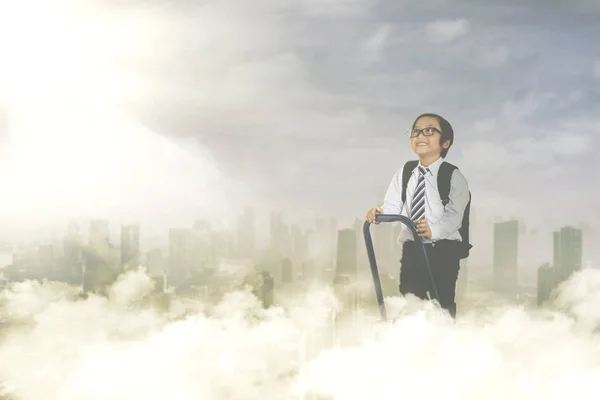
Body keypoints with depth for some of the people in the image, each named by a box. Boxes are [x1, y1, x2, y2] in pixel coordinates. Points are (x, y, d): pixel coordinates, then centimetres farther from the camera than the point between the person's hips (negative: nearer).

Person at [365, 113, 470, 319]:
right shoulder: (403, 174, 10)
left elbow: (454, 215, -14)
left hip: (443, 249, -4)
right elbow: (392, 207, 3)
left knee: (443, 302, -1)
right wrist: (379, 213, -20)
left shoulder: (454, 176, -4)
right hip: (412, 248, 4)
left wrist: (434, 230, -33)